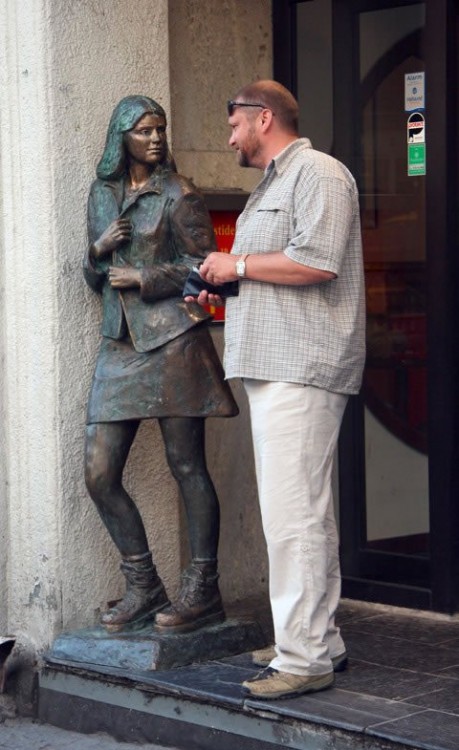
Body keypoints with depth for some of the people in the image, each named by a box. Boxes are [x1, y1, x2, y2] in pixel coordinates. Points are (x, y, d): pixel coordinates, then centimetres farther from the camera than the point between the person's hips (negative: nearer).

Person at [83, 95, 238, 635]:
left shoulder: (178, 195, 0)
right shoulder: (102, 193, 17)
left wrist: (143, 278, -8)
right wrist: (98, 250, 0)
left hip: (171, 339, -6)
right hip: (119, 342, 6)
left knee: (186, 466, -2)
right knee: (99, 474, 0)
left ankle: (203, 590, 6)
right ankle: (143, 587, 11)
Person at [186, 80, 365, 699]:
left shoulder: (317, 173, -7)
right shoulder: (272, 184, 25)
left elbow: (316, 262, -21)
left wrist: (237, 265, -10)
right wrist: (223, 294, 17)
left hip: (301, 370, -11)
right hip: (274, 368, 11)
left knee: (293, 513, -13)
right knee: (303, 511, 13)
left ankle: (303, 659, -11)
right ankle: (321, 642, 19)